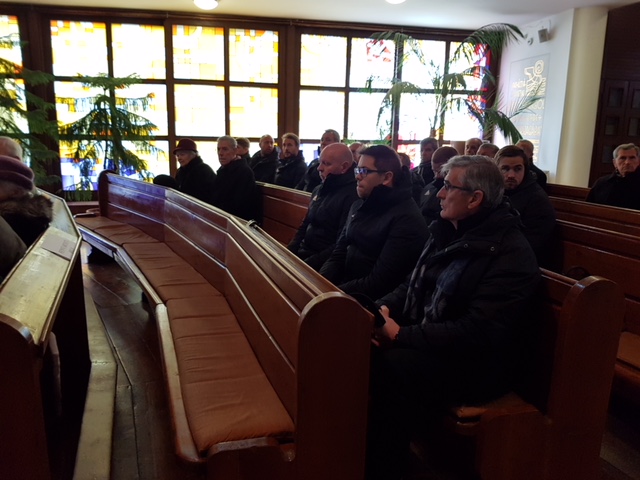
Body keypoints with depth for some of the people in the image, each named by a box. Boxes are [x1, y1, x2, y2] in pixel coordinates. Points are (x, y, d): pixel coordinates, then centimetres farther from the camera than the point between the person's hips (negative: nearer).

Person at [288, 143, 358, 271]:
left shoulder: (352, 196, -17)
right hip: (302, 253, 8)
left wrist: (309, 264, -20)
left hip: (322, 265, -8)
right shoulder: (319, 189, 14)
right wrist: (289, 252, 7)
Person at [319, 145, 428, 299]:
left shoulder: (406, 219, -16)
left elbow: (379, 282, -19)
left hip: (371, 301, -7)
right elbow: (338, 254, 12)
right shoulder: (359, 206, 11)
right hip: (343, 286, 7)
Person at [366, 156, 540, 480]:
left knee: (391, 367, -30)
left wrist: (402, 336, -23)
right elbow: (414, 286, 16)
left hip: (475, 364, -8)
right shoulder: (447, 231, 8)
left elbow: (478, 334, -24)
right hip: (426, 341, 8)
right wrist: (385, 307, -5)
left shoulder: (510, 255, -17)